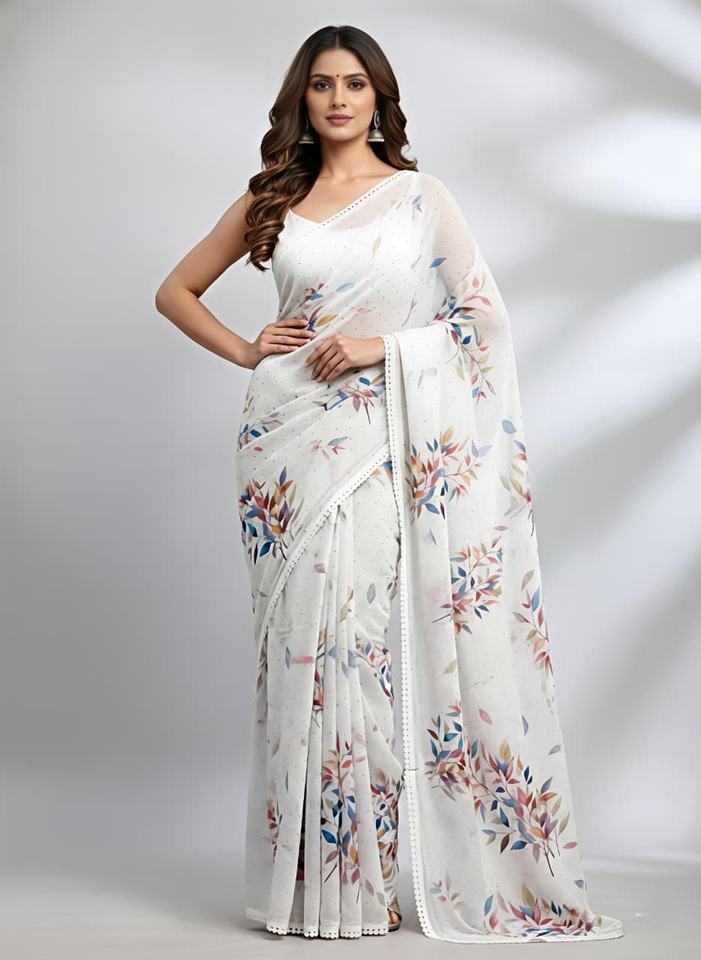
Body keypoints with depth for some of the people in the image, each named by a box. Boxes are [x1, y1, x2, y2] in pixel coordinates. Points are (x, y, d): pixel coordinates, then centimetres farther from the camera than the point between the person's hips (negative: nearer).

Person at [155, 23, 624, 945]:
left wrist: (383, 344, -9)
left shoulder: (420, 195, 8)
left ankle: (362, 879, 7)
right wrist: (244, 350, 4)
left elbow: (487, 315, 2)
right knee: (300, 639, 1)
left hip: (378, 436, -2)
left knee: (353, 641, -5)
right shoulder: (270, 201, 13)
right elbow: (177, 291, 20)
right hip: (288, 432, 2)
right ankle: (314, 881, 10)